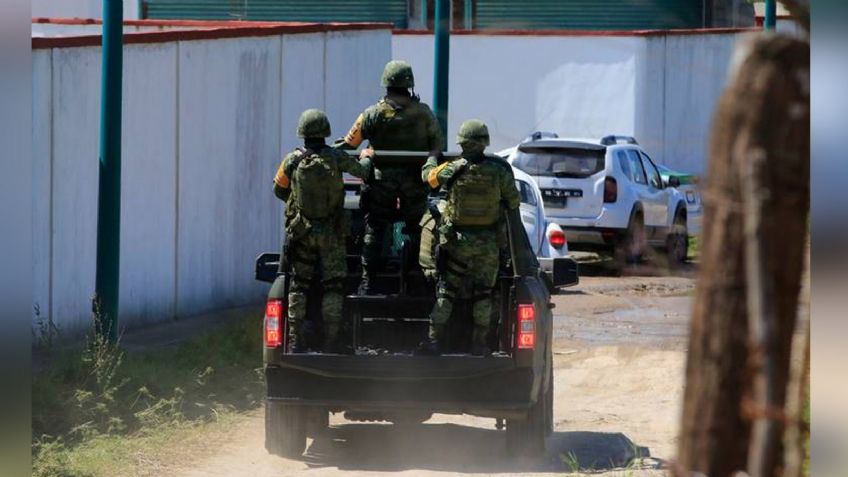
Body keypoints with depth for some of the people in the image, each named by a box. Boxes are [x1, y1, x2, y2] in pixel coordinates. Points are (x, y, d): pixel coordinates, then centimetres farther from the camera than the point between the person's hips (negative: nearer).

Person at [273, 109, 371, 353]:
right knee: (333, 285, 4)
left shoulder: (293, 160, -7)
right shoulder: (335, 158, -11)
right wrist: (367, 157, 29)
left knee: (299, 285, 8)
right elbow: (362, 170, 5)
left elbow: (279, 190, 7)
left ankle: (296, 339, 4)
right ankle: (331, 340, -1)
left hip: (301, 230, 1)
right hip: (331, 232, -1)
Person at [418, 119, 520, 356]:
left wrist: (432, 157, 27)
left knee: (446, 290, 6)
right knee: (483, 293, 10)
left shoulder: (453, 169, -13)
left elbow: (428, 175, 7)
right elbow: (514, 202, -2)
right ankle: (479, 343, 10)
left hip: (457, 240, -1)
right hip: (488, 243, 1)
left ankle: (434, 339, 1)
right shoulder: (499, 170, -12)